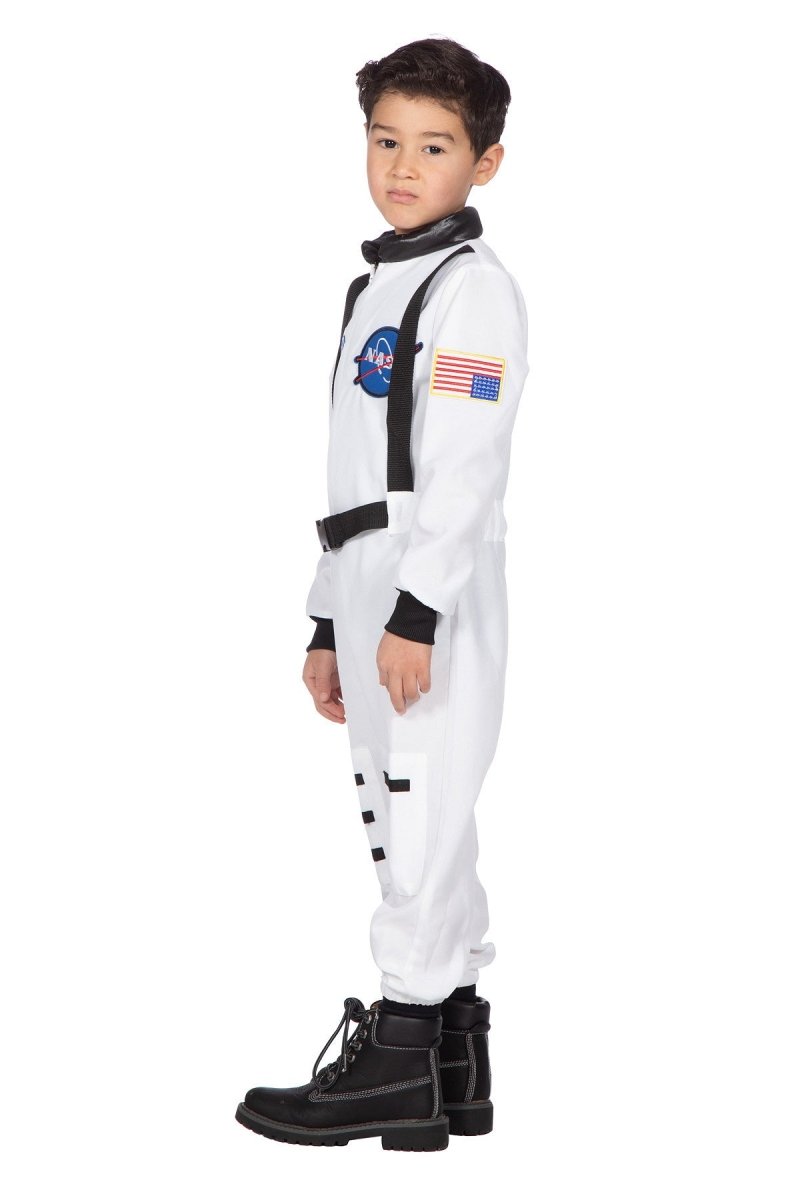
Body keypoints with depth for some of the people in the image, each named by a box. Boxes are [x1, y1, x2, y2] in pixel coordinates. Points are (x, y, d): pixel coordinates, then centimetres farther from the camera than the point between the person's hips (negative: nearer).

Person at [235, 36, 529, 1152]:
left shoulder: (473, 286, -8)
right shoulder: (380, 287, 21)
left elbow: (468, 464, -18)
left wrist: (417, 613, -23)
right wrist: (329, 624, 21)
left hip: (434, 597, -10)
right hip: (376, 596, 10)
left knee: (422, 821, -8)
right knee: (412, 823, 11)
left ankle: (398, 1062, -4)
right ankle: (453, 1064, 17)